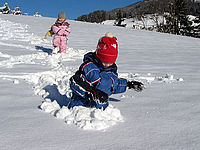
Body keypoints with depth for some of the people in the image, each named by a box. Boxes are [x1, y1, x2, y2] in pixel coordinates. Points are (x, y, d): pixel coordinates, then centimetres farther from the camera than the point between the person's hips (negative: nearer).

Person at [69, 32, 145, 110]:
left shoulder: (112, 69, 11)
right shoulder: (88, 67, -11)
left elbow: (114, 85, 29)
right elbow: (75, 83, -16)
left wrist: (128, 84, 28)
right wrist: (91, 92, -26)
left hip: (101, 107, 5)